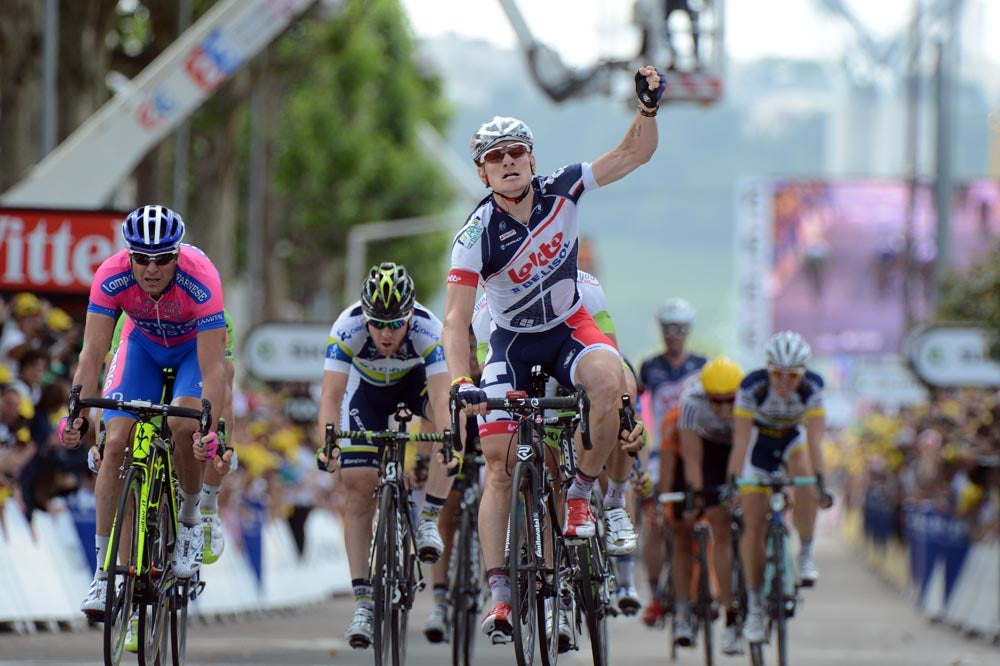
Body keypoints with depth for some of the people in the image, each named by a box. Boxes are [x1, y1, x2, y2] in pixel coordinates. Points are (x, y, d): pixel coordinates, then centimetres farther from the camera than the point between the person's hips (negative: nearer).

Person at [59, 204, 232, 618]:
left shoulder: (201, 280, -37)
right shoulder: (112, 276, -31)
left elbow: (212, 369, -38)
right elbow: (92, 354, -30)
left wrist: (211, 430, -50)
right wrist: (77, 415, -43)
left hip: (195, 345, -2)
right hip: (142, 343, 2)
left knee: (183, 425, -29)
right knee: (116, 442, -14)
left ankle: (190, 518, 0)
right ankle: (104, 572, -9)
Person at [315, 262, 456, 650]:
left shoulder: (428, 330, -37)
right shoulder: (348, 329, -36)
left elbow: (441, 397, -45)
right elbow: (331, 395, -41)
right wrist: (328, 443, -58)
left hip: (416, 379, 0)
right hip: (367, 387, 0)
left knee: (454, 423, -33)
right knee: (359, 489, -10)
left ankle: (428, 520, -19)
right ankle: (363, 601, -6)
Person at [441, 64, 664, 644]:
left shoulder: (561, 191, -15)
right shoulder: (477, 235, -23)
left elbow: (636, 153, -11)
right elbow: (456, 322, -25)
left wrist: (649, 107, -30)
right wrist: (462, 383, -40)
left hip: (570, 326, 1)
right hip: (513, 342, -1)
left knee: (611, 378, -34)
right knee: (500, 462, -13)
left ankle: (583, 493, -14)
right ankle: (500, 592, -10)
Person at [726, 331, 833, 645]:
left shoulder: (812, 388, -28)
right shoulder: (752, 387, -31)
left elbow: (815, 439, -33)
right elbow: (740, 442, -31)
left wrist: (820, 482, -42)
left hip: (793, 439, 0)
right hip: (760, 442, 0)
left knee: (805, 480, -34)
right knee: (754, 524, -7)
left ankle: (806, 556, -16)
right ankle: (754, 605, 4)